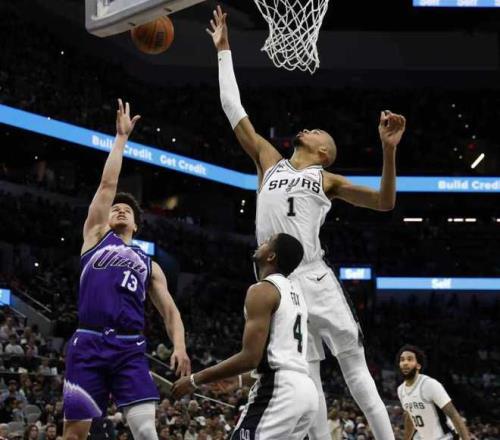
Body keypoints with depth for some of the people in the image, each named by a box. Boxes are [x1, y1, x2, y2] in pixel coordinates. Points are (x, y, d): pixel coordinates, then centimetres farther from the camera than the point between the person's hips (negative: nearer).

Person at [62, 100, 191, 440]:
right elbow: (108, 184, 12)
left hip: (130, 348, 2)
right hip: (88, 343, -1)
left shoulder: (150, 266, 23)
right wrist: (122, 137, 17)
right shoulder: (96, 235, 18)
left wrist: (179, 347, -1)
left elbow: (170, 311, 17)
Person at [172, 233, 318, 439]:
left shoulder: (262, 290, -8)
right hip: (306, 389, 10)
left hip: (278, 391, -10)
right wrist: (240, 380, 35)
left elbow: (250, 357, -16)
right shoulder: (295, 292, 21)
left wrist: (195, 380, -8)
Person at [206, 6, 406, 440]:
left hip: (315, 280, -2)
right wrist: (223, 51, 22)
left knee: (356, 370, -3)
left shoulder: (328, 180, 12)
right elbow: (234, 111, 21)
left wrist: (389, 150, -9)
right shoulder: (270, 162, 19)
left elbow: (384, 203, 5)